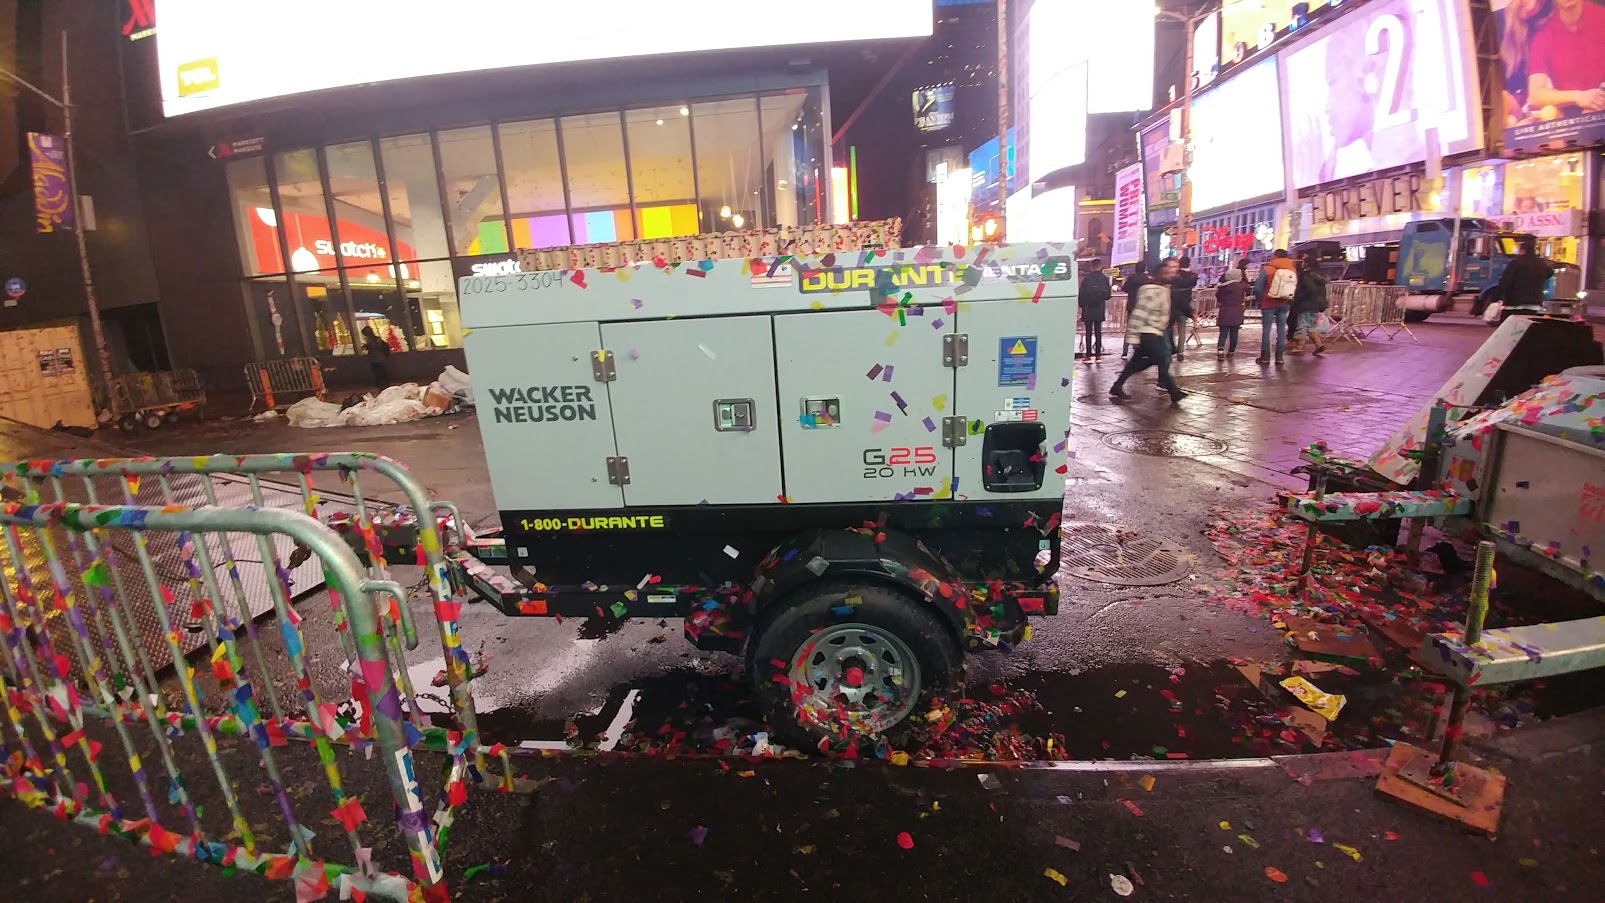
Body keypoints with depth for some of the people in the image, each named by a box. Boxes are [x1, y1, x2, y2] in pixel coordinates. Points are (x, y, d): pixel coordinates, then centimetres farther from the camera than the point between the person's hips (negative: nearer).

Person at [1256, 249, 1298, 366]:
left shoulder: (1267, 269, -9)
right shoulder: (1293, 271, 5)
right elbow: (1296, 288, 5)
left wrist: (1260, 300, 4)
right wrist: (1289, 300, 15)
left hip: (1269, 303, -4)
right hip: (1284, 304, 4)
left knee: (1266, 330, 1)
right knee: (1281, 330, 6)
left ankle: (1265, 357, 1)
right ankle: (1279, 357, 6)